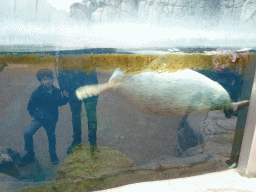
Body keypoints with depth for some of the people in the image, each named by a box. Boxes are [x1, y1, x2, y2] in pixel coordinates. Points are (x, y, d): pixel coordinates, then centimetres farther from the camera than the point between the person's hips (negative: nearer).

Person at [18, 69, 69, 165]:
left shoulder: (56, 91, -4)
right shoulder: (37, 92, -11)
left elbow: (59, 103, 9)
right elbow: (30, 105, 0)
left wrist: (65, 97, -6)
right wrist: (34, 115, -6)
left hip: (51, 119, 1)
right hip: (39, 118, -1)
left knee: (51, 136, 11)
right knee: (27, 133, -11)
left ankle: (53, 154, 37)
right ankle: (30, 154, 10)